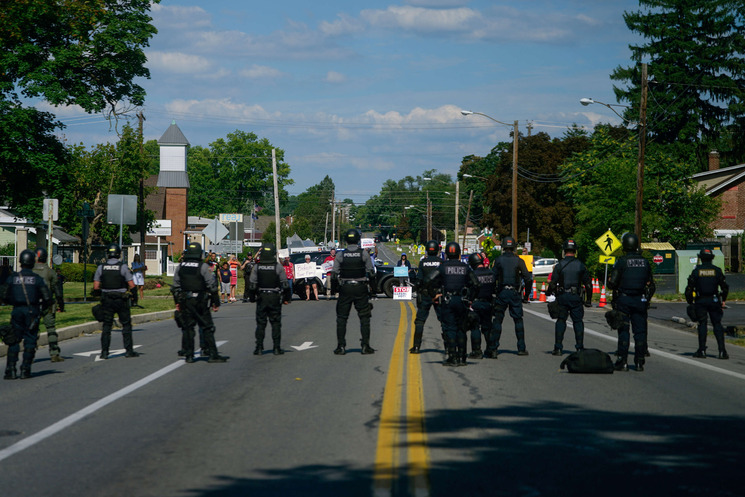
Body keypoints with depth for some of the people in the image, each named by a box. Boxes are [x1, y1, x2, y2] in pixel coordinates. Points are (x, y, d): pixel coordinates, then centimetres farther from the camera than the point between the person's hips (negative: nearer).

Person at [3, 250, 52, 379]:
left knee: (14, 341, 7)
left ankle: (10, 370, -1)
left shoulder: (12, 278, 0)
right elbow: (48, 299, -4)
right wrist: (41, 308, 14)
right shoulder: (37, 278, -3)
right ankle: (25, 370, 1)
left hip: (17, 311, 1)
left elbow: (5, 298, 3)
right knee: (30, 341, 5)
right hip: (32, 312, -1)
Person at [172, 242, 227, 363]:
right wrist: (216, 303, -3)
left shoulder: (180, 267, 5)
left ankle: (188, 355, 8)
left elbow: (176, 286, 10)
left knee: (187, 328, 9)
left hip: (185, 302, 4)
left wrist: (177, 302, 18)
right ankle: (212, 354, 0)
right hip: (201, 302, -4)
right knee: (207, 328, 2)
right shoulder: (204, 267, -9)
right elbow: (212, 286, -9)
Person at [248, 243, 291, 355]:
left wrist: (252, 298, 11)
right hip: (275, 298, -2)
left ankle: (259, 348, 5)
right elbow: (285, 284, -5)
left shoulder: (257, 267, -1)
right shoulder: (278, 267, -7)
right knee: (276, 323, 4)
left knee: (260, 324, 7)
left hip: (261, 298, 2)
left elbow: (252, 284, 1)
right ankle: (276, 348, 3)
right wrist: (287, 298, 4)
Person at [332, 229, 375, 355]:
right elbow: (371, 272, -2)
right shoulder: (364, 254, -4)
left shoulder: (340, 255, -3)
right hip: (360, 289, 0)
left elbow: (334, 274, -2)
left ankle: (341, 346, 4)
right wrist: (370, 282, 16)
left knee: (341, 318, 8)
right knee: (364, 317, 8)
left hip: (345, 289, 0)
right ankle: (365, 346, 4)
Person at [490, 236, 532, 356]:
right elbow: (528, 279, -5)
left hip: (501, 293, 0)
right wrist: (526, 295, 4)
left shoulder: (498, 260, -1)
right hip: (515, 294, 0)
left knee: (497, 320, 3)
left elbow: (493, 278, -4)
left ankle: (493, 348, -2)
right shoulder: (519, 261, -1)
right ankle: (521, 348, 9)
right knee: (518, 320, 10)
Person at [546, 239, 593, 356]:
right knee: (578, 322, 8)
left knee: (561, 321, 7)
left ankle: (558, 348, 4)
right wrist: (588, 300, 10)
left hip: (562, 297, -1)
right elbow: (588, 283, 3)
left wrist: (548, 292, 13)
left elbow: (553, 283, -5)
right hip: (576, 297, 1)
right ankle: (580, 347, 5)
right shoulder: (580, 265, 1)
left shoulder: (559, 265, -4)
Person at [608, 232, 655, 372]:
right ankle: (639, 362, 6)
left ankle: (623, 361, -3)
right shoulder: (645, 262, 6)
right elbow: (651, 285, 11)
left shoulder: (621, 261, -9)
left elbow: (612, 283, -11)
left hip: (623, 301, -3)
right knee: (640, 330, 6)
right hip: (640, 301, 3)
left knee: (623, 330, 0)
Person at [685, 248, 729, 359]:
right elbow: (725, 287, 3)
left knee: (702, 325, 5)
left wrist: (690, 302, 6)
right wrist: (723, 300, 15)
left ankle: (702, 351, 3)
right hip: (714, 301, 1)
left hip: (700, 301, -1)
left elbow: (689, 288, -4)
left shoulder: (696, 271, -2)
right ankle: (722, 351, -4)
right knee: (717, 325, 3)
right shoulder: (717, 270, 1)